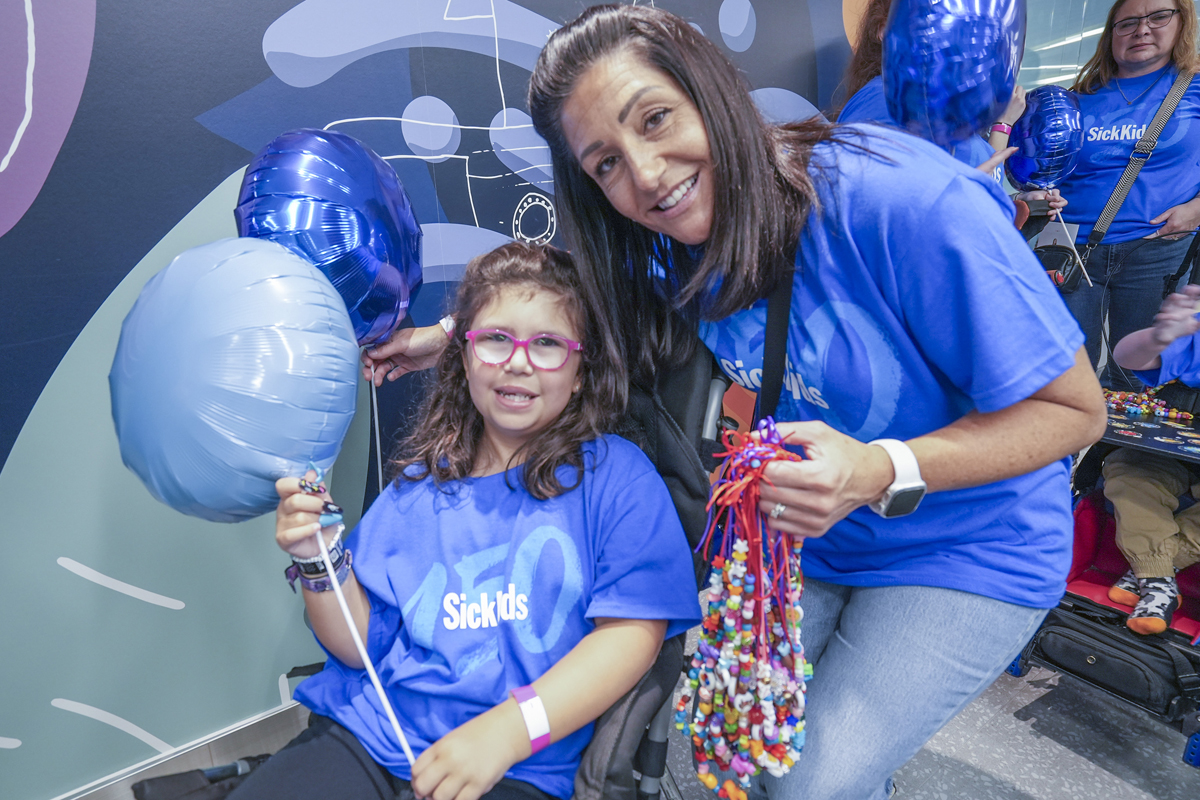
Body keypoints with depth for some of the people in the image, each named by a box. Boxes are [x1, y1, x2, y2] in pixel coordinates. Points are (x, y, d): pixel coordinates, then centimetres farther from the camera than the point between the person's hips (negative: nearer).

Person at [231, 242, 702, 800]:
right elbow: (362, 647, 10)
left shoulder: (616, 475, -2)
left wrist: (504, 732, -20)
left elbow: (632, 632, -10)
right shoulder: (418, 487, 9)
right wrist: (320, 562, -8)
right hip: (362, 734, 4)